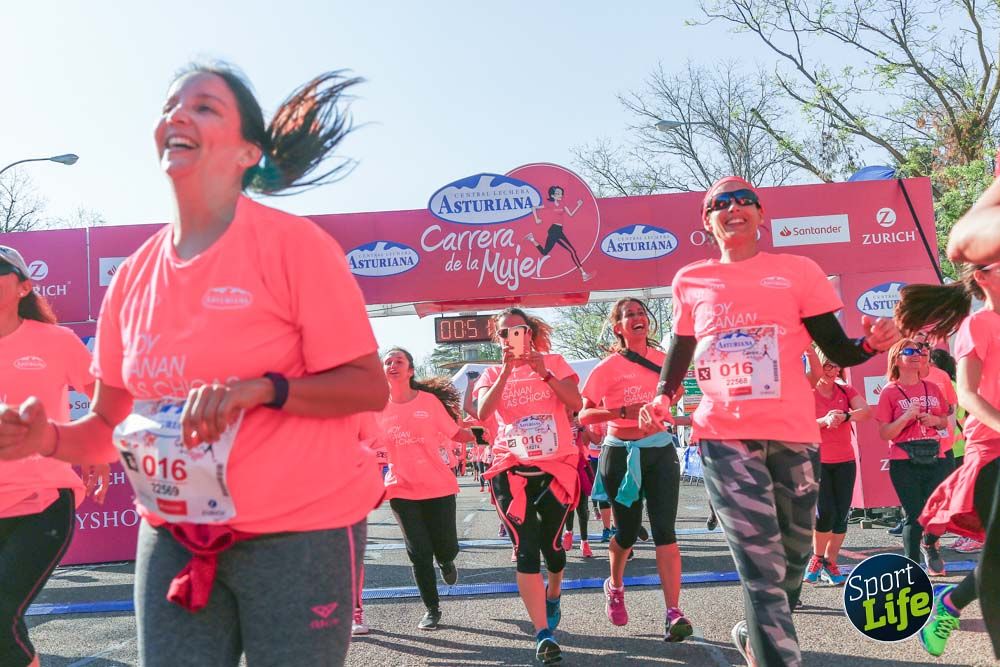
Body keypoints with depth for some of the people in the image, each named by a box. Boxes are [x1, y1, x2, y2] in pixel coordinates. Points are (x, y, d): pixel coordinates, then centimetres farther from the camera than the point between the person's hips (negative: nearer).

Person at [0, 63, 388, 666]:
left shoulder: (294, 244, -12)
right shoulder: (134, 274, 5)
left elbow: (370, 387, -13)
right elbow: (109, 423, 11)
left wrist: (260, 388, -26)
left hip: (297, 531, -4)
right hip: (173, 538, 5)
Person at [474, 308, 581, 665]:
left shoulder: (553, 362, 6)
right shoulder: (493, 374, 7)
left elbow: (576, 403, -9)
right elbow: (483, 412, -12)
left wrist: (544, 374, -18)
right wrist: (506, 371, -19)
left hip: (556, 464, 0)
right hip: (512, 468, 0)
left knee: (552, 543, 8)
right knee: (525, 549, -9)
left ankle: (553, 595, 41)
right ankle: (543, 634, -7)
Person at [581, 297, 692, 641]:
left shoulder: (663, 360, 5)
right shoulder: (607, 368, -5)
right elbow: (583, 416, -8)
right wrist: (623, 412, -23)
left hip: (660, 450, 2)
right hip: (620, 454, -2)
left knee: (664, 530, -10)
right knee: (628, 531, 8)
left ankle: (674, 613, -13)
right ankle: (615, 587, 38)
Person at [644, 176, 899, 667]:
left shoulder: (797, 270, 6)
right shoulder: (690, 281, 9)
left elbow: (838, 351, 5)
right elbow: (680, 349, 19)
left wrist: (870, 344, -18)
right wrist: (663, 395, 0)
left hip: (793, 432, 2)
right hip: (722, 435, -1)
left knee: (793, 554, 13)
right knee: (763, 563, -12)